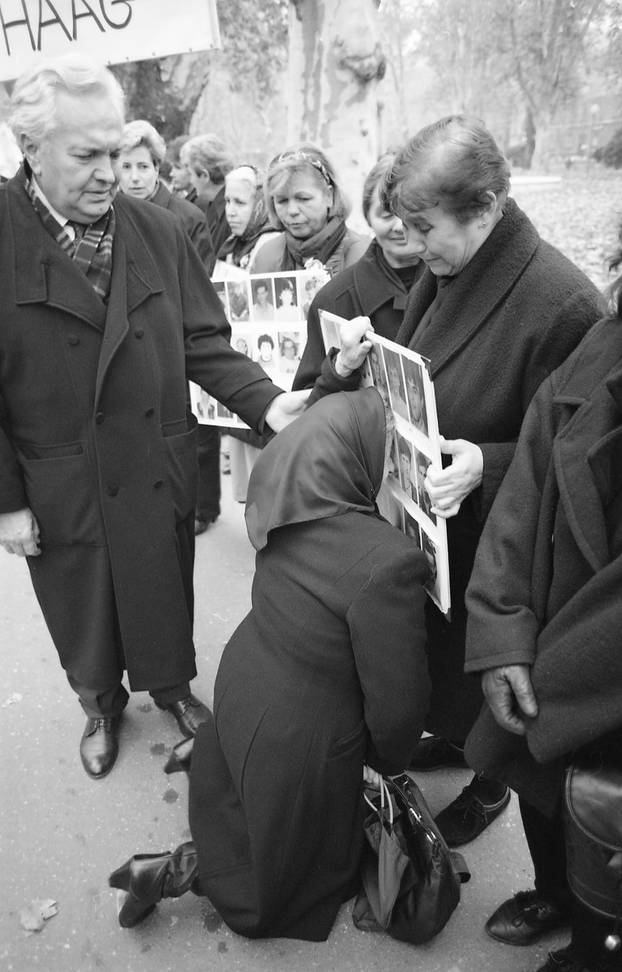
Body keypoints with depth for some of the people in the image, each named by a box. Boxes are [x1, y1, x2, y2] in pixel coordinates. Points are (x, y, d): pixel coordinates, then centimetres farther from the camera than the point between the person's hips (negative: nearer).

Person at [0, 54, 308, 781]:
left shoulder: (157, 232, -4)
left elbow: (203, 343, -1)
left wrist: (265, 402, -18)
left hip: (157, 473, 2)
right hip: (58, 488, -1)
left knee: (165, 599, 20)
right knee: (81, 614, 19)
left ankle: (174, 689, 48)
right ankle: (101, 707, 47)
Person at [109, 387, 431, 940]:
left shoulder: (284, 511, -16)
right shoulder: (390, 561, -35)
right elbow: (397, 702, -24)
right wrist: (388, 760, -3)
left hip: (241, 683, 7)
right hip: (300, 743, -7)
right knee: (306, 867, 22)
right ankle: (182, 872, 11)